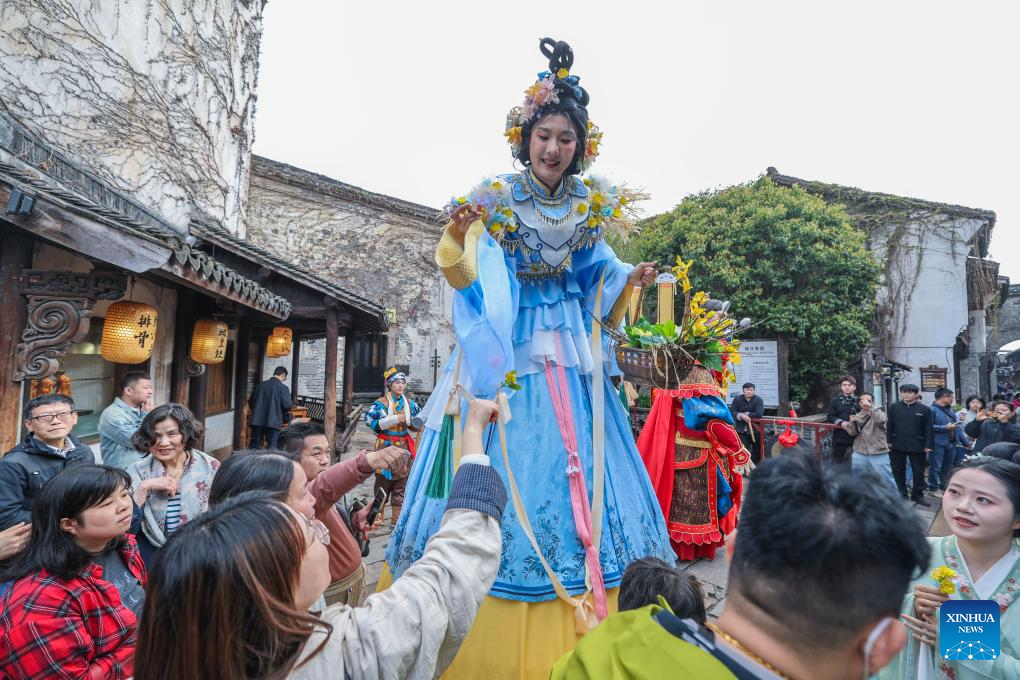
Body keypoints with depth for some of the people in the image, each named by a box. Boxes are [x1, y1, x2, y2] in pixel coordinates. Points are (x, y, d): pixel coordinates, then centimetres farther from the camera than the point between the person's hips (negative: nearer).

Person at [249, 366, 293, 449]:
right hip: (273, 422, -4)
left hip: (257, 421, 4)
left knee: (254, 446, 14)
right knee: (271, 448, 1)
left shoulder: (261, 385, 6)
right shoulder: (283, 388, -8)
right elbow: (287, 405, -12)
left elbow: (251, 401, 10)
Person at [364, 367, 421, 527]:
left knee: (401, 485, 9)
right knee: (383, 483, 1)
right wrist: (396, 419, -20)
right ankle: (377, 516, 14)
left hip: (404, 448, 5)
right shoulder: (381, 403, -6)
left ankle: (398, 517, 18)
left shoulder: (410, 404, 9)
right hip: (386, 447, -4)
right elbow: (373, 423, -17)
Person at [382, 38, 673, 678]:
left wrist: (631, 281, -6)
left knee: (581, 472, 3)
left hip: (572, 359, 4)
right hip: (506, 355, -3)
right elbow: (470, 281, -9)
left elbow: (599, 296, 12)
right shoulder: (495, 203, 0)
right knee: (501, 468, -4)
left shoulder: (591, 207, 10)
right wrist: (456, 240, -27)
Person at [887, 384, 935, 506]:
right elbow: (889, 426, 4)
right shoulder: (893, 407, 2)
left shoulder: (924, 410, 0)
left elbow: (929, 429, -1)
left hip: (917, 446, -1)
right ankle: (900, 494, 20)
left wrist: (928, 445, -6)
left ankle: (918, 495, 19)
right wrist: (889, 441, -2)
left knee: (918, 472, 8)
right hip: (897, 445, 1)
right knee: (898, 471, 9)